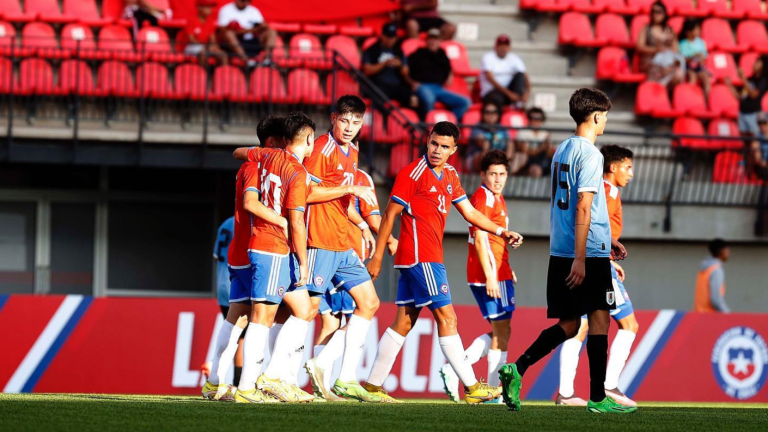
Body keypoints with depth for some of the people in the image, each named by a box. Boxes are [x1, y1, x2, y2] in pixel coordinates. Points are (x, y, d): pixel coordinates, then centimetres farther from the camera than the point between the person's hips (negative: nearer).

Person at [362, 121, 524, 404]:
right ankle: (471, 387, -10)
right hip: (419, 255, -9)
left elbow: (470, 213, 21)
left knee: (404, 322, 9)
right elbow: (390, 214, -7)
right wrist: (377, 257, -8)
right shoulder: (413, 173, -9)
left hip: (430, 257, 9)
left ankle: (373, 385, 12)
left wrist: (501, 232, 10)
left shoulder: (450, 176, 15)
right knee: (446, 317, -10)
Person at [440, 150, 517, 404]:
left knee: (499, 332, 13)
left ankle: (455, 368, 9)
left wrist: (506, 270, 20)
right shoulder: (483, 198, -11)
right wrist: (490, 276, -22)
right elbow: (480, 240, -18)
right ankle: (495, 390, -2)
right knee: (502, 330, -5)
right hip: (489, 273, -10)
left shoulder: (496, 199, 19)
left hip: (498, 274, 10)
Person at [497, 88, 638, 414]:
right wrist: (580, 259, -20)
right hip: (589, 252, -8)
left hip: (560, 252, 8)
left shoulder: (562, 150, 16)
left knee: (568, 324, 11)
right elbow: (583, 208, -18)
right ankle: (598, 398, 1)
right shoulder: (589, 154, -12)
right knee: (599, 321, -1)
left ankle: (517, 369, -4)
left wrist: (607, 240, 29)